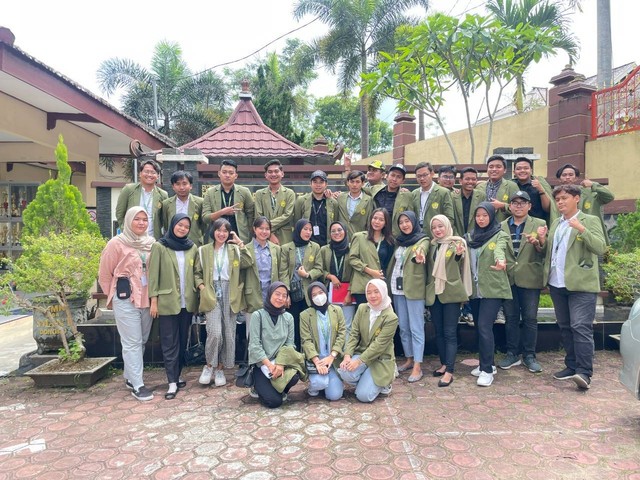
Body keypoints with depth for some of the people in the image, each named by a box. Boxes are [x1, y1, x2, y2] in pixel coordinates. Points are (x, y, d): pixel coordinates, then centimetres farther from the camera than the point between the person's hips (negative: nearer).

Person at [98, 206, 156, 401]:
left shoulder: (151, 243, 7)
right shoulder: (117, 243, -6)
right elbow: (104, 274, 0)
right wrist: (112, 296, 5)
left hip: (147, 299, 5)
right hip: (126, 299, -5)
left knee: (142, 341, 13)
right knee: (132, 342, -3)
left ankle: (130, 377, 29)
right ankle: (137, 385, 4)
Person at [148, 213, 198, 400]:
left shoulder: (192, 248, 7)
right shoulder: (159, 246, -2)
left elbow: (196, 273, 9)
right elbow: (153, 274, -4)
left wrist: (199, 292, 1)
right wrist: (154, 300, -8)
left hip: (187, 302, 4)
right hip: (167, 302, -4)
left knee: (182, 340, 12)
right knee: (170, 342, 1)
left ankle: (177, 375, 26)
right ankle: (172, 382, 5)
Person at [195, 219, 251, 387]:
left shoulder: (234, 249, 10)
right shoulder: (203, 250, 9)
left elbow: (247, 263, -6)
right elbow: (197, 272, 10)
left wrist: (240, 243, -9)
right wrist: (201, 287, -6)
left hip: (230, 294, 2)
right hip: (212, 294, -2)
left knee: (228, 333, 4)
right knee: (215, 332, -15)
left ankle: (220, 368, 19)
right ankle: (209, 365, 8)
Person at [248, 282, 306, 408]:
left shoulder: (288, 317, 4)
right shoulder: (258, 315, -8)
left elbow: (289, 344, 1)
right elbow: (254, 345, -13)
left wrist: (281, 364, -16)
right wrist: (269, 365, -21)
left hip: (281, 362, 3)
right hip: (261, 365, -3)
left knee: (293, 376, -30)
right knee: (274, 401, -20)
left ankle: (279, 390, 6)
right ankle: (260, 388, 15)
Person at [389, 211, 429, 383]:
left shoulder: (423, 240, -6)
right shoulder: (400, 241, 14)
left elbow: (420, 252, -28)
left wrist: (419, 256, -50)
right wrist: (389, 283, 14)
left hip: (414, 289, -7)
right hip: (397, 288, 7)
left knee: (416, 328, -5)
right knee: (403, 327, 13)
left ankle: (417, 366, -3)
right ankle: (409, 359, 25)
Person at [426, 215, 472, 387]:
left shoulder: (457, 243, -5)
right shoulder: (432, 246, 12)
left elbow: (459, 262, -25)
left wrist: (459, 254, -47)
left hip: (451, 292, -6)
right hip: (434, 292, 6)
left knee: (450, 332, -5)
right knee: (438, 331, 12)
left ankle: (449, 371, -4)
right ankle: (444, 364, 24)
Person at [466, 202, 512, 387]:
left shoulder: (500, 235, -4)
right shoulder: (470, 236, 12)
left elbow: (499, 250, -27)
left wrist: (500, 261, -48)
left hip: (493, 288, -6)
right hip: (475, 289, 6)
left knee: (484, 327, -12)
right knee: (479, 327, 11)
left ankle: (487, 369, -2)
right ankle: (487, 364, 26)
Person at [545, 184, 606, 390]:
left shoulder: (590, 221, -2)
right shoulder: (556, 223, 16)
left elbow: (600, 248, -14)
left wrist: (582, 229, -24)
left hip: (581, 284, -6)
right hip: (557, 284, 6)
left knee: (581, 327, -10)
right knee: (565, 327, 11)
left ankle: (584, 372, -6)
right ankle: (572, 366, 21)